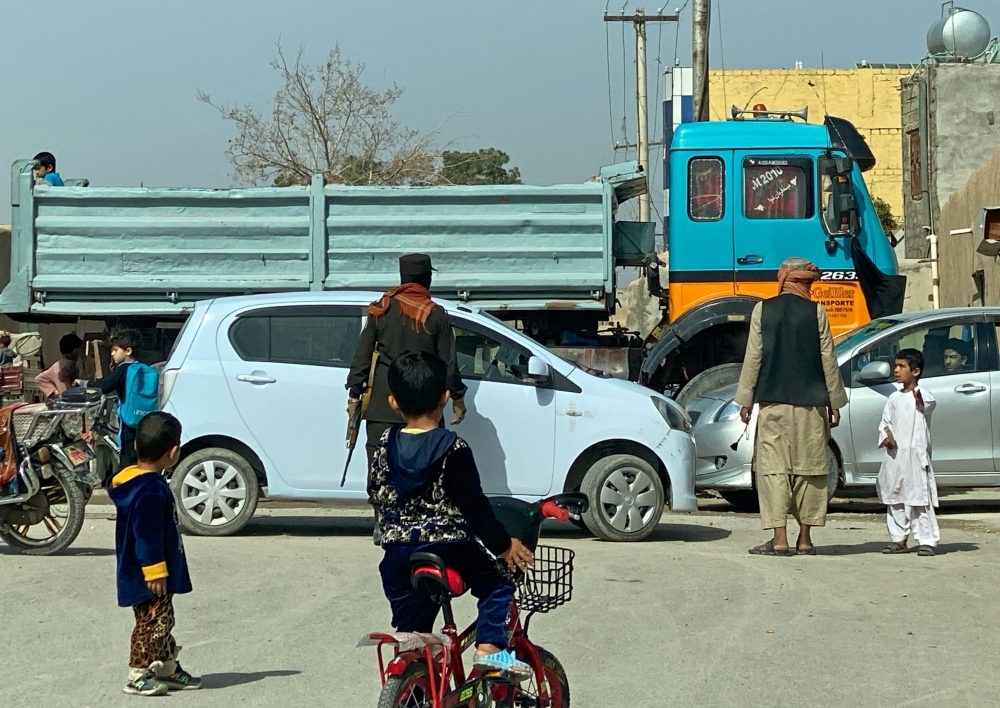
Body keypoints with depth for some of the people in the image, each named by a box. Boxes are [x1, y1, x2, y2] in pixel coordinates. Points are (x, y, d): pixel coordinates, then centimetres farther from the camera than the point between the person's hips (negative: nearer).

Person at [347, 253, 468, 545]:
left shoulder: (381, 310, 4)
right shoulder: (436, 315, 0)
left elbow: (362, 354, 3)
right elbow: (448, 362, 2)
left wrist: (354, 392, 9)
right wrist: (457, 397, 11)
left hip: (382, 402, 1)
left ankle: (383, 526, 2)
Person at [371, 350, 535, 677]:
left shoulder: (386, 445, 4)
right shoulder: (452, 449, -10)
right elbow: (474, 504, -9)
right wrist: (504, 545, 1)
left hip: (398, 552, 4)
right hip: (449, 548, -4)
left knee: (411, 631, 14)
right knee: (497, 585, 16)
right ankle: (490, 646, -4)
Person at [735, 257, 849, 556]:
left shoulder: (763, 310, 1)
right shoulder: (816, 312, 0)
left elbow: (753, 357, 1)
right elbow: (827, 359, 2)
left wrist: (746, 400, 7)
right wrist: (834, 402, 11)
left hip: (772, 402, -1)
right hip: (810, 403, 1)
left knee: (773, 467, -1)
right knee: (808, 468, 8)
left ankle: (780, 539, -8)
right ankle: (805, 539, 11)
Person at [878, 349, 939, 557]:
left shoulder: (923, 395, -5)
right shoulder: (894, 398, 14)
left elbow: (929, 404, -27)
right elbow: (885, 422, 16)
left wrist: (920, 400, -50)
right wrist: (885, 437, -4)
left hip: (916, 454, -6)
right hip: (894, 454, 6)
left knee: (920, 497, -7)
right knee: (894, 498, 10)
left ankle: (927, 541, -3)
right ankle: (899, 539, 18)